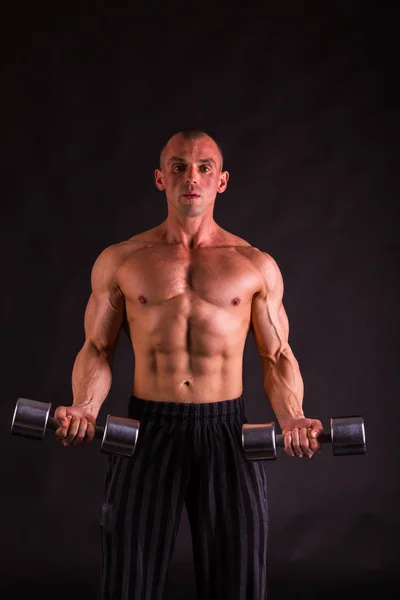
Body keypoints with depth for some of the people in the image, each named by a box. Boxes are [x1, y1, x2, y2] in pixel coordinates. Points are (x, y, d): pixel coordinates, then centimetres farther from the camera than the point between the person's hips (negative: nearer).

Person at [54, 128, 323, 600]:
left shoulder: (256, 266, 6)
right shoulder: (119, 261, 6)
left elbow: (277, 356, 8)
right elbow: (97, 349, 8)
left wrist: (293, 418, -10)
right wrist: (85, 408, -12)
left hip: (226, 432, 0)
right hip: (147, 431, 0)